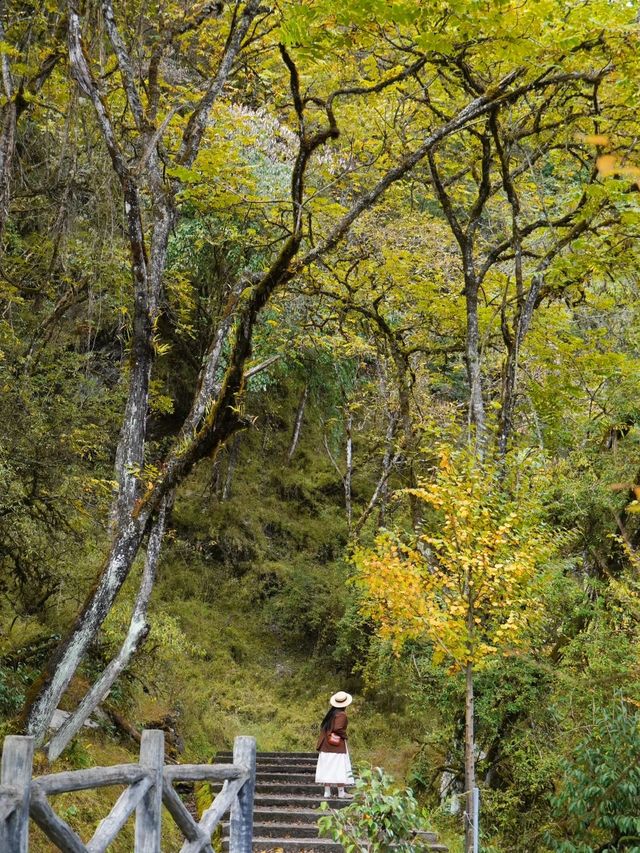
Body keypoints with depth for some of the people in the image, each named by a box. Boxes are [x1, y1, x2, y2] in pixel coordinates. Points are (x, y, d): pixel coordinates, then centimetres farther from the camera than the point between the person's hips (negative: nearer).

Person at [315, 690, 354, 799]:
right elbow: (338, 729, -21)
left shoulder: (331, 713, 9)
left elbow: (323, 726, 10)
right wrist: (344, 735, -5)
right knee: (339, 768, -1)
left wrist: (328, 735, 12)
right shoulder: (341, 714, -14)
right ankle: (341, 792, 2)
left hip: (326, 745, 7)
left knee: (328, 767, 7)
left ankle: (327, 792, 8)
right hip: (338, 745, -7)